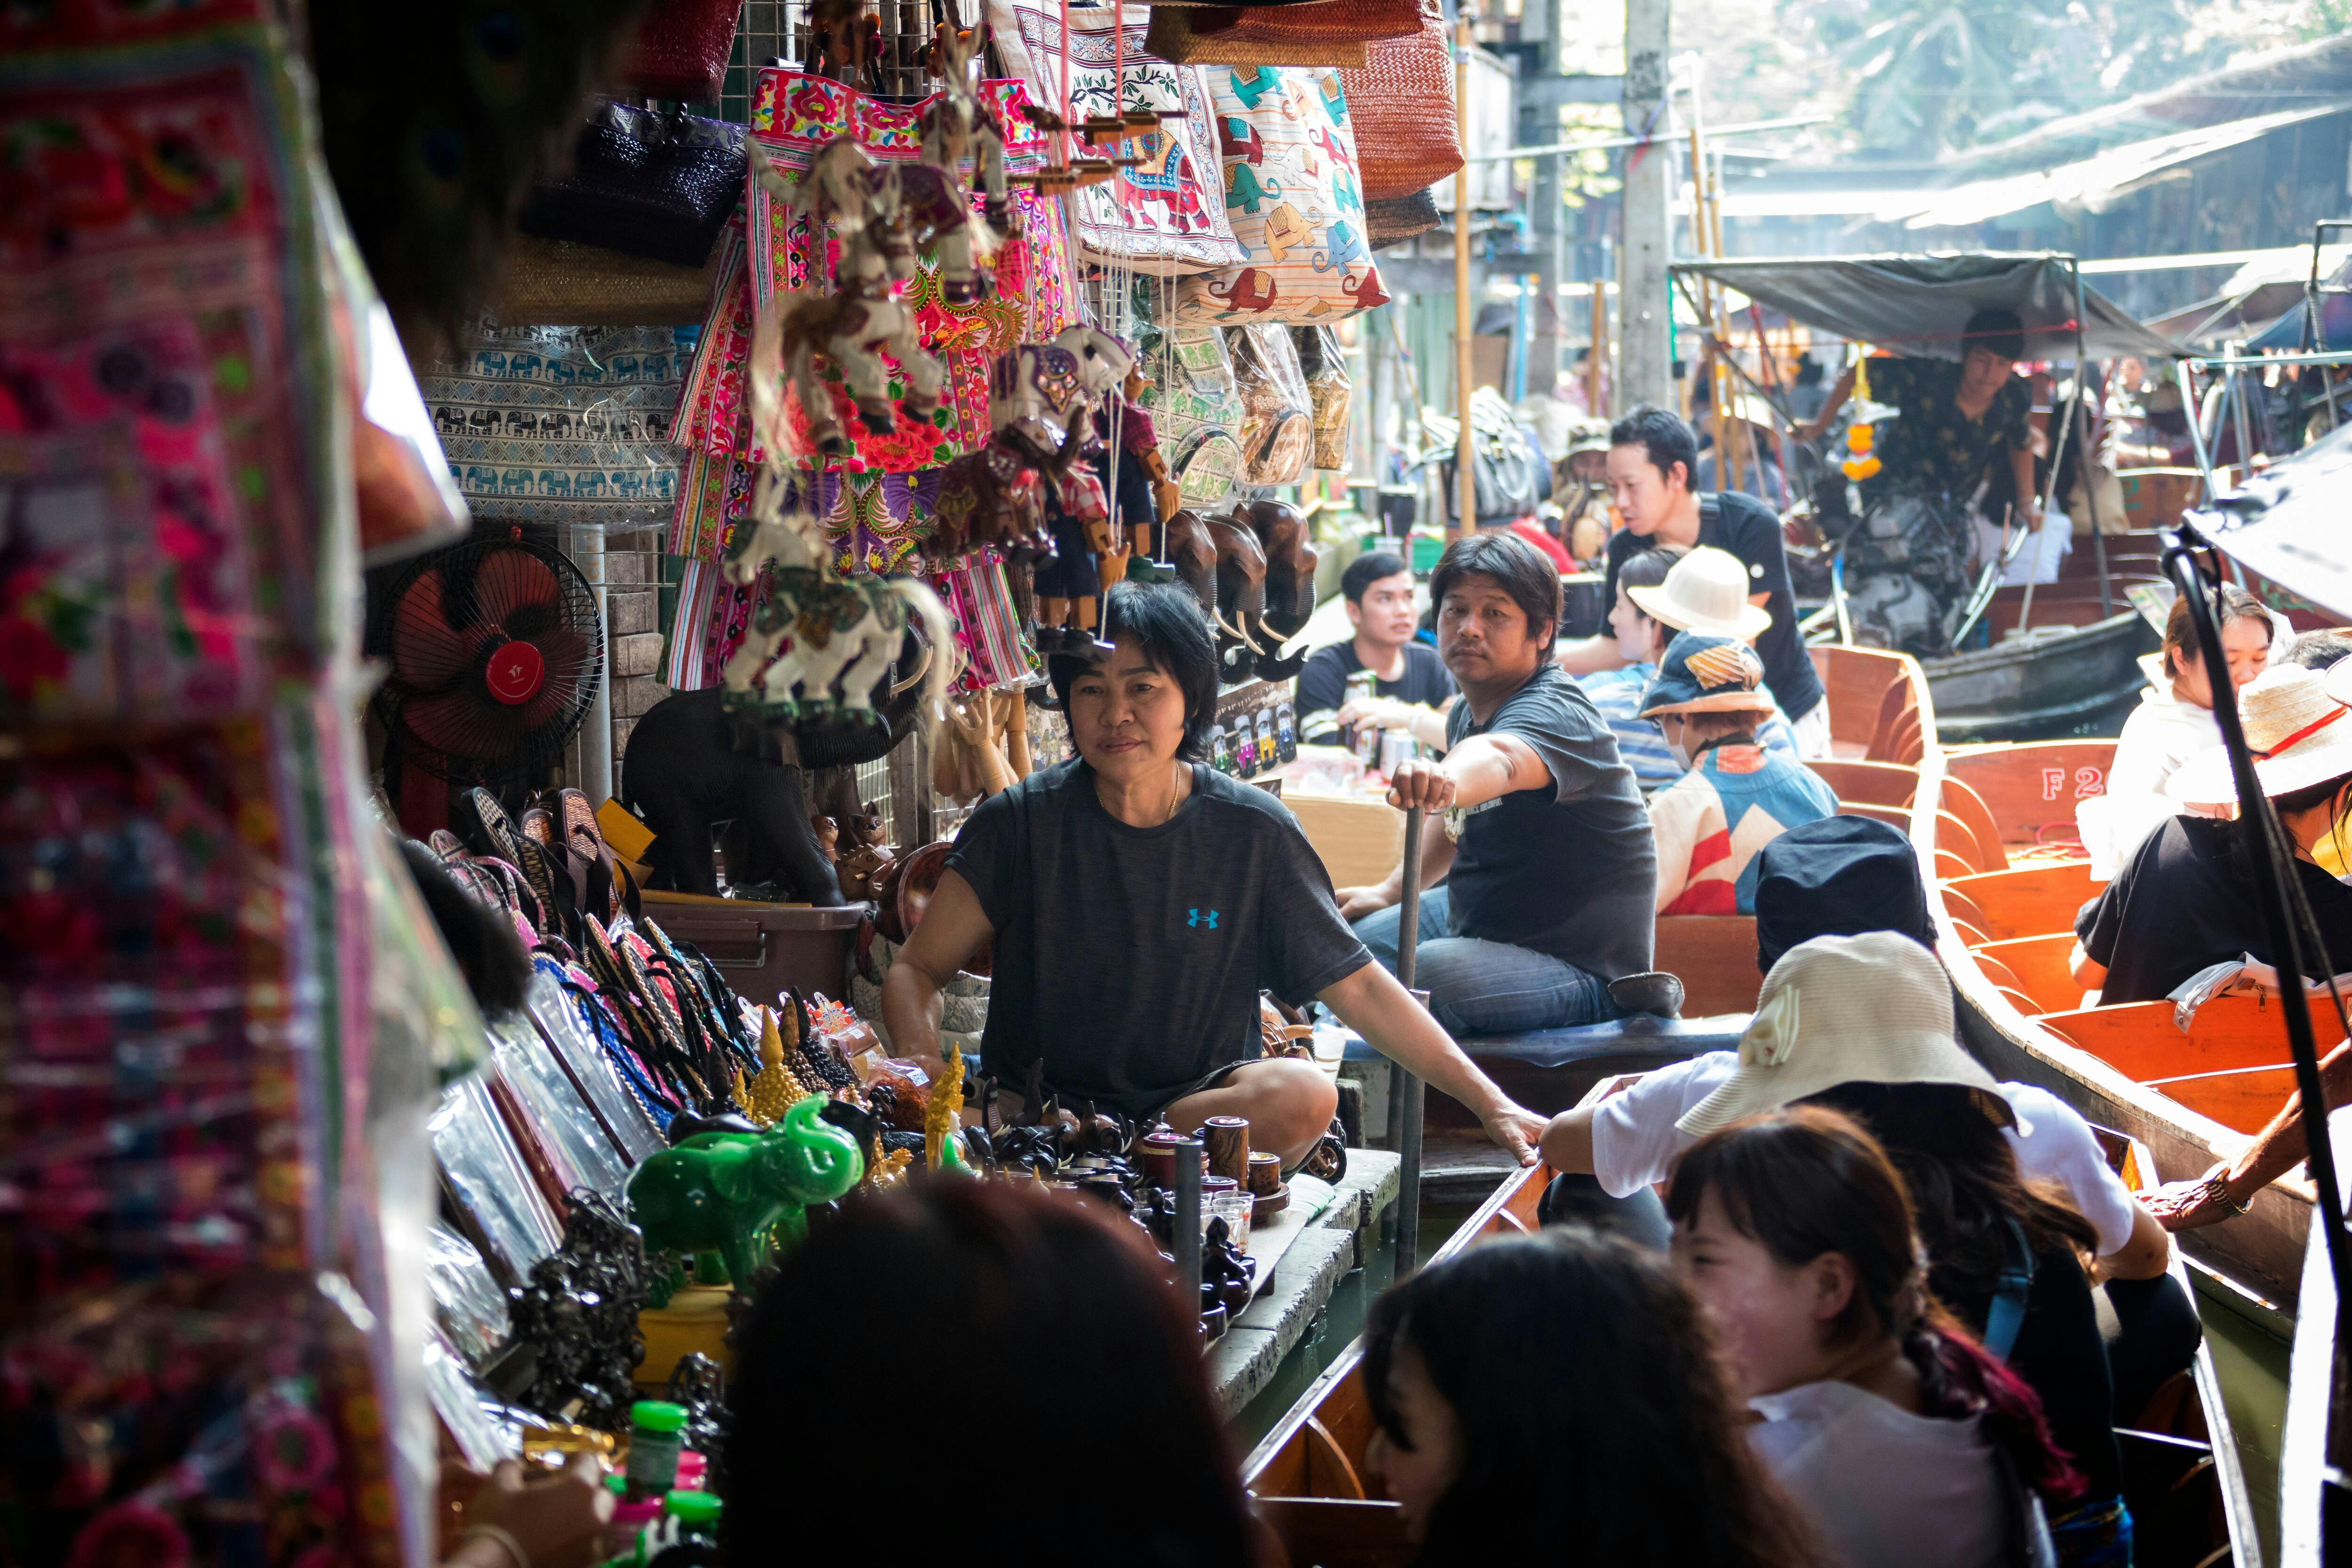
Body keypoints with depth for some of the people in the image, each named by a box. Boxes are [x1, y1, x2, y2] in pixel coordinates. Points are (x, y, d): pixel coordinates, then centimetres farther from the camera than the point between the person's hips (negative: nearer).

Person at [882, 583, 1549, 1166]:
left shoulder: (1252, 831, -3)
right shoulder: (1021, 821, -5)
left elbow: (1358, 987, 1)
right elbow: (917, 969, 0)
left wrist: (1491, 1103, -3)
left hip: (1199, 1096, 2)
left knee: (1305, 1095, -31)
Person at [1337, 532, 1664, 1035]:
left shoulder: (1552, 712, -24)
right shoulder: (1469, 712, 6)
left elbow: (1499, 759, -50)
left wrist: (1442, 781, -71)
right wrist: (1390, 891, 23)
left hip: (1585, 972, -10)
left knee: (1425, 976, -34)